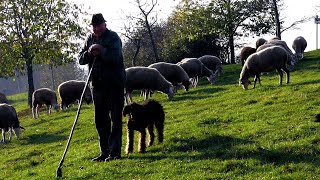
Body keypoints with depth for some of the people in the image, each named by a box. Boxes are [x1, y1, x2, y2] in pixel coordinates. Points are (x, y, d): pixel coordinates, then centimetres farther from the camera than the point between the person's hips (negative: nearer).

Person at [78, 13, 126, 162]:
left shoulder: (113, 37, -5)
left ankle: (114, 152, -2)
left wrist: (102, 51, -27)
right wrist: (89, 53, -10)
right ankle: (104, 152, 17)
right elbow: (81, 60, 9)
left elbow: (116, 57, -19)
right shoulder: (90, 39, 13)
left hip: (114, 83, -6)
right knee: (100, 119, 10)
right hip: (97, 84, 6)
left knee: (115, 118, -3)